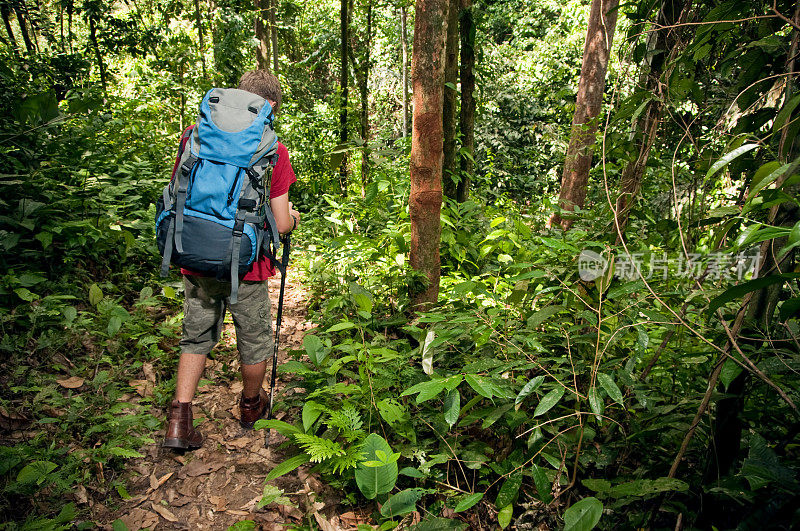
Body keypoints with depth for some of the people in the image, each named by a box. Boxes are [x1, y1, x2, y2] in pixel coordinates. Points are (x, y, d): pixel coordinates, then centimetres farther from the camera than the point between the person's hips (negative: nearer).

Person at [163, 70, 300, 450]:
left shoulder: (194, 136, -2)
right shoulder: (272, 151, -12)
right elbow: (281, 224, -11)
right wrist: (293, 217, 11)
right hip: (245, 267, -3)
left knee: (196, 337, 21)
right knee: (254, 340, 19)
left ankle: (179, 420, 16)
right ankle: (251, 407, 41)